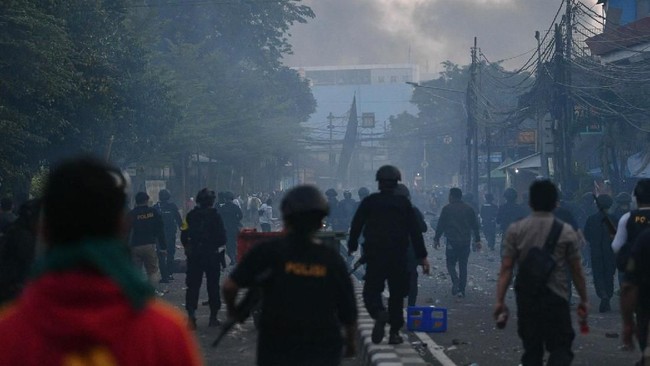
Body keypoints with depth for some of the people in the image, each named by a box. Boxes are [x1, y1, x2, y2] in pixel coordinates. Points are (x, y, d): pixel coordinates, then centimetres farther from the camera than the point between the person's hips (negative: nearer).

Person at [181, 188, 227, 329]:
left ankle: (191, 314, -11)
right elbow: (222, 236, -11)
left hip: (194, 255, 2)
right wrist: (221, 248, 7)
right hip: (213, 255, -2)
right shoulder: (215, 216, -10)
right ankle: (213, 317, 11)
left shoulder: (190, 216, -2)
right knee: (213, 285, 9)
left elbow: (184, 235, -1)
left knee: (193, 285, 5)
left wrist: (188, 248, 13)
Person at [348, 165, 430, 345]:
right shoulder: (404, 203, 4)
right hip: (399, 256, 1)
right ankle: (394, 332, 10)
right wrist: (422, 256, 2)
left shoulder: (369, 202, 2)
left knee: (371, 290, 1)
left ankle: (379, 313, -31)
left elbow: (356, 226, 5)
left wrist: (352, 247, 21)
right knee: (397, 294, 11)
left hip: (375, 255, -1)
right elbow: (415, 231, 1)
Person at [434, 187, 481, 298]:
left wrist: (436, 239, 5)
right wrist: (477, 240, 17)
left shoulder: (447, 208, -3)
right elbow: (475, 225, 11)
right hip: (466, 242, 3)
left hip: (452, 241, -3)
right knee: (463, 265, 10)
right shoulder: (469, 209, 8)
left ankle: (456, 283, -19)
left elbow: (440, 225, -2)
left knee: (451, 263, 6)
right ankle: (462, 289, 10)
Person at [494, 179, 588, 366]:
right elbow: (577, 270, 1)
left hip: (526, 297, 2)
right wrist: (583, 299, 11)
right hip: (556, 298, -2)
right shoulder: (566, 231, -3)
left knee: (531, 349, 13)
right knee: (561, 349, 1)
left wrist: (500, 300, -2)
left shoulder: (515, 230, 0)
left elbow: (506, 268, -4)